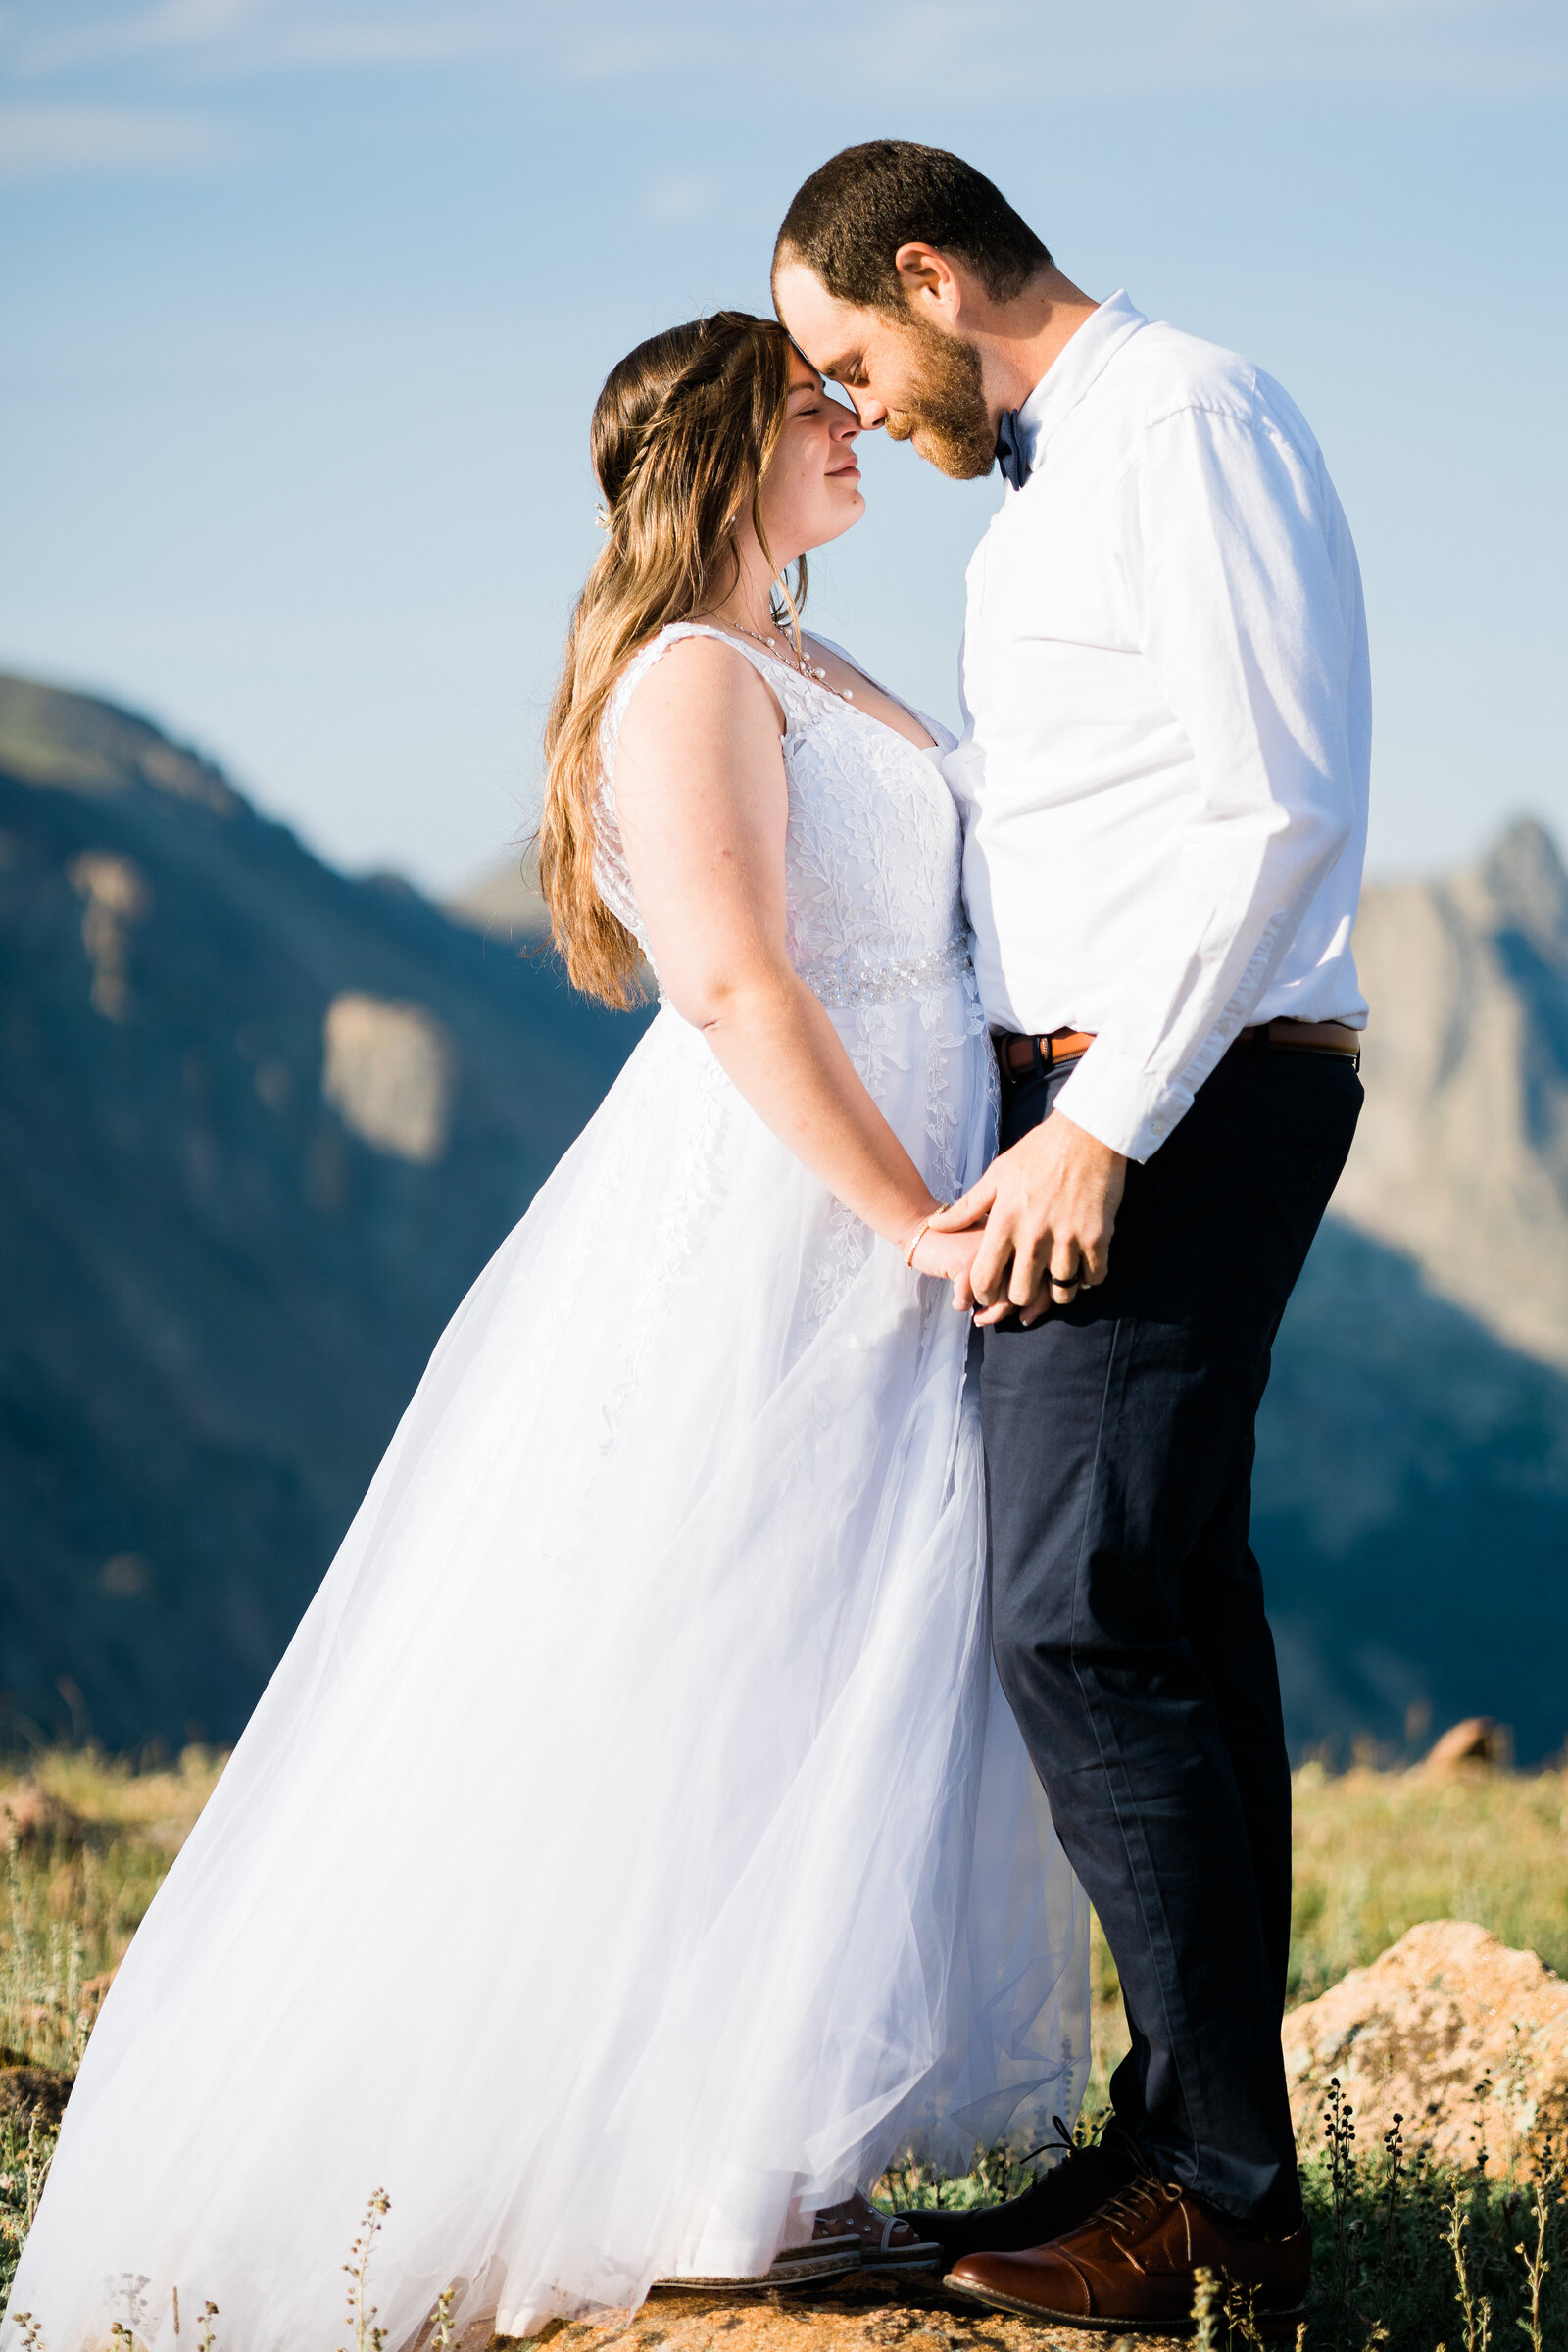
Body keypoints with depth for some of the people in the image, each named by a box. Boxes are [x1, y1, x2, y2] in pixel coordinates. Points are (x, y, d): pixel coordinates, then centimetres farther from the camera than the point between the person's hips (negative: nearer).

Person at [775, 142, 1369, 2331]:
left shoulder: (1185, 420, -11)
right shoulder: (1065, 467, 20)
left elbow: (1277, 809, -19)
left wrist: (1101, 1126, -21)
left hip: (1186, 1088, -10)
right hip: (1104, 1095, 10)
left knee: (1083, 1617, -14)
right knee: (1177, 1619, 10)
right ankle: (1194, 2138, 15)